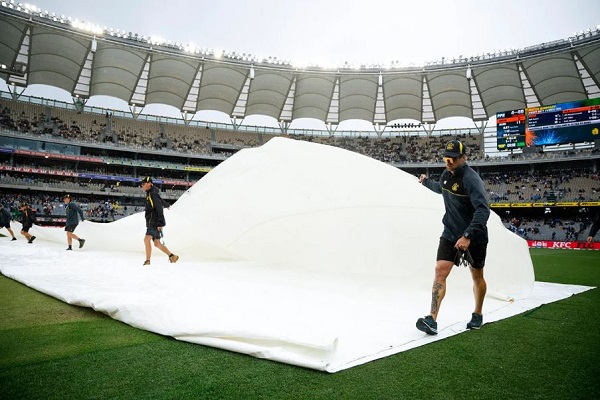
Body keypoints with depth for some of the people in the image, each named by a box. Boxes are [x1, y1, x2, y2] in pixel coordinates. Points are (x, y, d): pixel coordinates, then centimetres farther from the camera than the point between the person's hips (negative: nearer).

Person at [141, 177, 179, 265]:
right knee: (157, 243, 10)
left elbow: (160, 209, -20)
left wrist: (160, 223, -26)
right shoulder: (149, 194, 18)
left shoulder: (153, 194, -12)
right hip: (151, 223, 10)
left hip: (155, 223, -10)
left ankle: (147, 260, -19)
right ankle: (172, 256, 17)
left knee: (146, 239, -19)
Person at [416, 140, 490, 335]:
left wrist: (468, 236, -38)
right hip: (450, 234, 6)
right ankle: (432, 320, -11)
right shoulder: (446, 174, 2)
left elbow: (483, 210, -31)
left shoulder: (470, 179, -22)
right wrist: (426, 181, 43)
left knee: (477, 276, 12)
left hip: (474, 237, -5)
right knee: (440, 271, -8)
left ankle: (478, 315, 35)